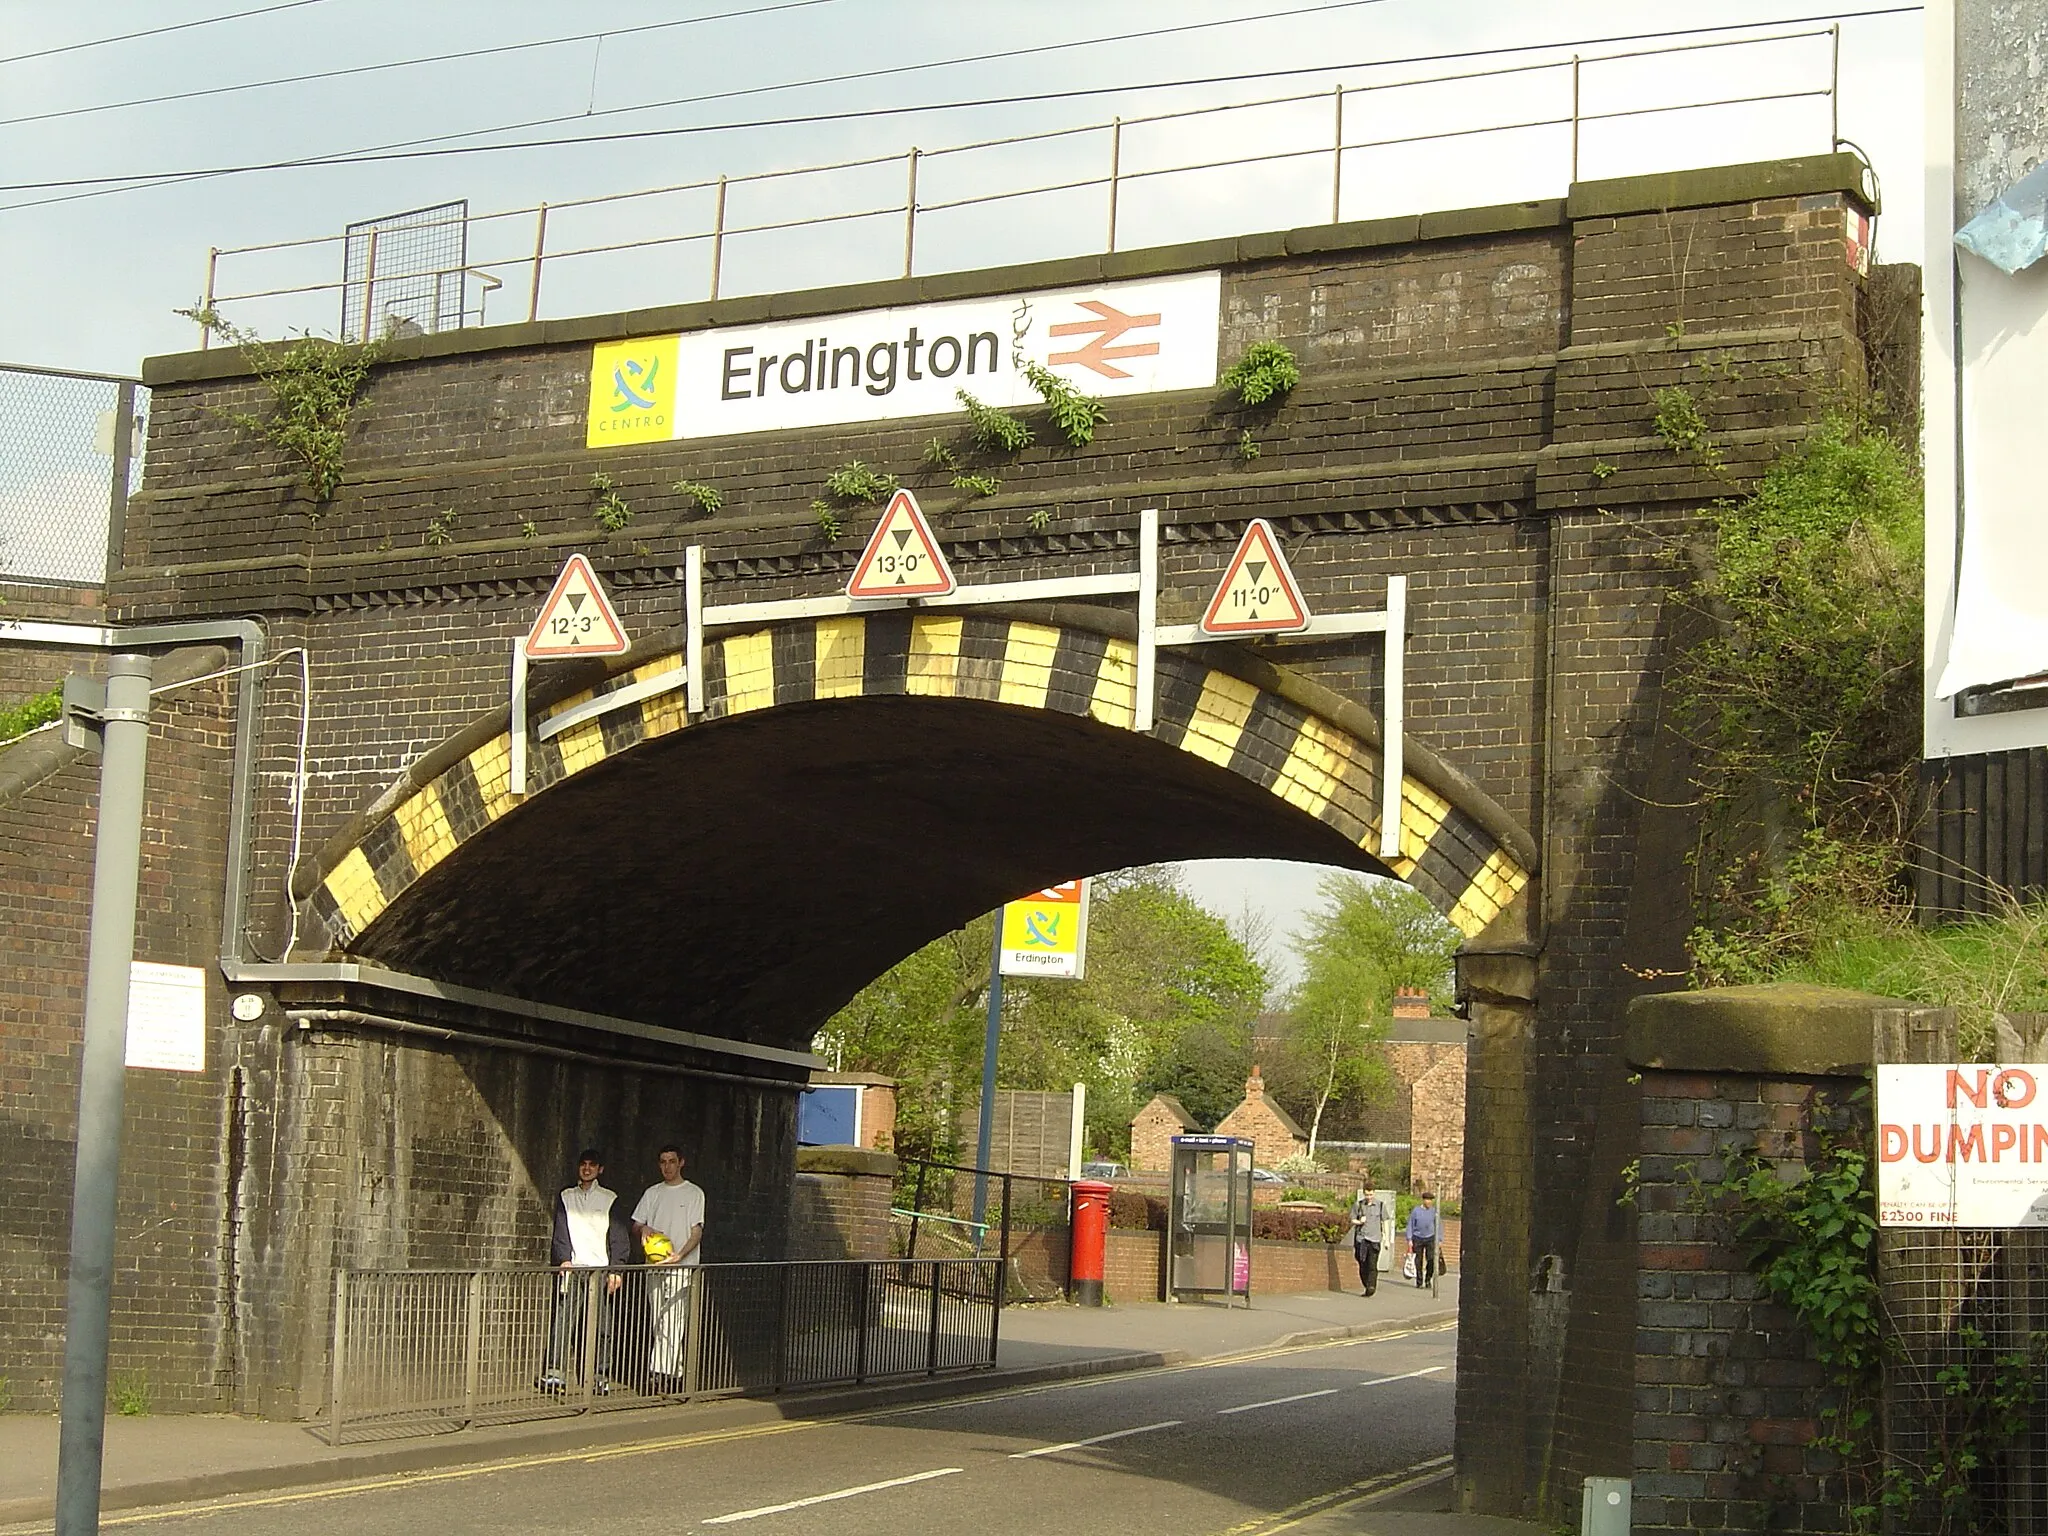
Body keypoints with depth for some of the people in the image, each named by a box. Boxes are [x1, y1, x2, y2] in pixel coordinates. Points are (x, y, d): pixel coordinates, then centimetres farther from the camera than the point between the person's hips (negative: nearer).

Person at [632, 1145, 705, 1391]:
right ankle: (674, 1373, 11)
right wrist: (643, 1229, -8)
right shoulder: (652, 1193, 16)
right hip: (655, 1266, 5)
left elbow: (697, 1232, -4)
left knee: (673, 1323, -14)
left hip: (682, 1268, -5)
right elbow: (635, 1225, 17)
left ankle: (660, 1372, -20)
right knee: (657, 1322, 5)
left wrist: (679, 1255, -20)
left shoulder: (694, 1193, 2)